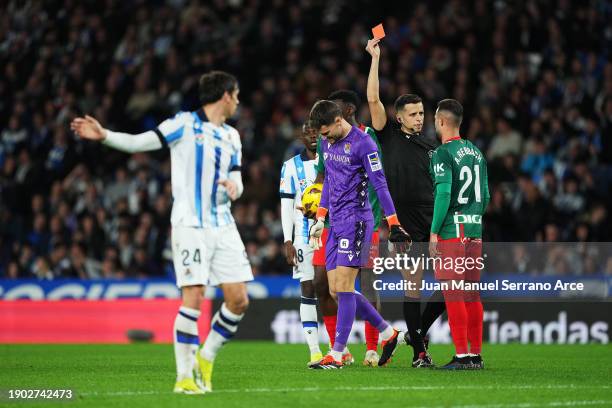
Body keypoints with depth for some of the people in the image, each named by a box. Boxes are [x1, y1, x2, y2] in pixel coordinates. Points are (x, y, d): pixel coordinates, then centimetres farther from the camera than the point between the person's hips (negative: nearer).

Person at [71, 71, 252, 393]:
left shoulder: (231, 136, 17)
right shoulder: (185, 124, -2)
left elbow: (236, 180, 16)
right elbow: (137, 143, -6)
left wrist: (234, 187, -9)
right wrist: (103, 135, -22)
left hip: (223, 227, 6)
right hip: (190, 225, -6)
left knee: (238, 300, 1)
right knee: (193, 298, -13)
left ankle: (206, 358, 21)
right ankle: (184, 376, -5)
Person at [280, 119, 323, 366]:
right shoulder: (291, 167, 5)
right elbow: (287, 207, 3)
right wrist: (288, 242, -5)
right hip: (304, 237, -1)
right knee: (308, 290, -4)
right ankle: (314, 351, -4)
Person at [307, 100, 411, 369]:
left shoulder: (362, 143, -11)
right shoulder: (327, 143, 13)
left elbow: (379, 184, -12)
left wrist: (394, 225, -12)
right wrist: (320, 219, 24)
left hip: (356, 220, -8)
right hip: (335, 223, 8)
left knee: (343, 286, -11)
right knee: (336, 289, 5)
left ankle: (337, 355, -10)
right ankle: (388, 334, 18)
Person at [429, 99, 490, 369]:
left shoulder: (443, 154, -10)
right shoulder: (476, 153, 14)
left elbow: (443, 194, -17)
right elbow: (485, 195, 16)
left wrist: (434, 232, -14)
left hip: (451, 231, -7)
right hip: (475, 230, 7)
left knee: (453, 294, -6)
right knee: (472, 294, 10)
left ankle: (462, 355, -9)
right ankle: (476, 355, 12)